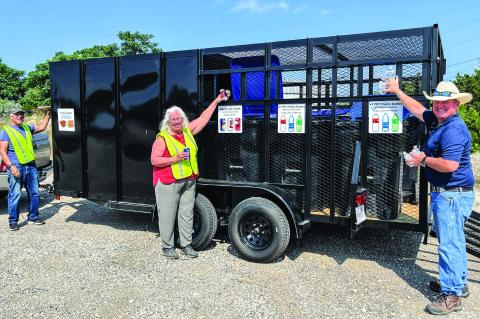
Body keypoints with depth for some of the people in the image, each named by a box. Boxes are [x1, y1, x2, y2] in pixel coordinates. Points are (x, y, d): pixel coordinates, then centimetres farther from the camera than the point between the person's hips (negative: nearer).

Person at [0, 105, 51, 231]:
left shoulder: (27, 128, 16)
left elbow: (41, 127, 25)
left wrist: (48, 115, 16)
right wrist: (11, 166, -18)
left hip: (31, 165, 6)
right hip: (17, 167, -6)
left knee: (34, 193, 9)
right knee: (15, 194, -5)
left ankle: (33, 217, 20)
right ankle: (13, 221, 4)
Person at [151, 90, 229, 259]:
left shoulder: (188, 132, 10)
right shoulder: (162, 138, -5)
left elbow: (203, 118, 14)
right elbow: (154, 160, -9)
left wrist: (216, 101, 13)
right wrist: (175, 159, -18)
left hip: (189, 181, 5)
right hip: (168, 183, -5)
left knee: (187, 215, 11)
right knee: (168, 216, 1)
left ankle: (186, 245, 22)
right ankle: (168, 247, 15)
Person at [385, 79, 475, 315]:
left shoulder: (454, 130, -20)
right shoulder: (436, 121, 10)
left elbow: (450, 165, -30)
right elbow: (417, 109, 26)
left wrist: (423, 159, -15)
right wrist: (397, 91, 32)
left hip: (452, 195, -10)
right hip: (444, 193, 11)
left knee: (449, 245, -5)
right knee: (453, 241, 20)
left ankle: (451, 296, 4)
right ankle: (457, 283, 34)